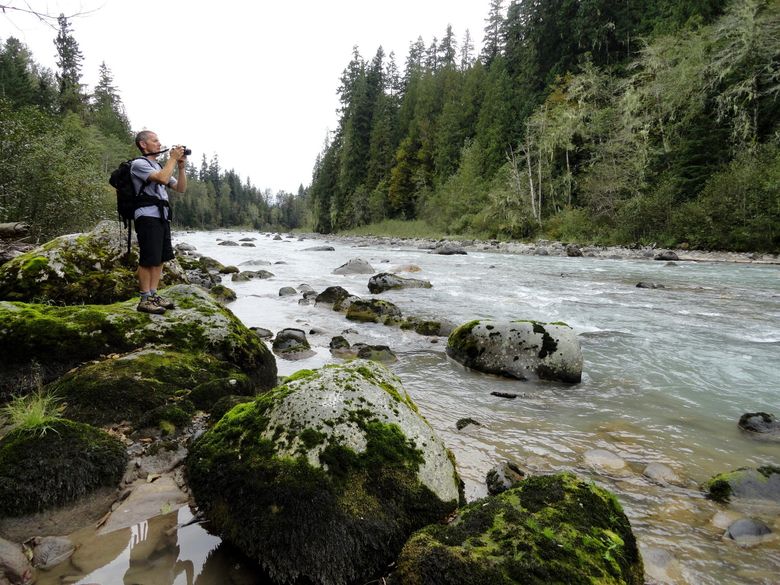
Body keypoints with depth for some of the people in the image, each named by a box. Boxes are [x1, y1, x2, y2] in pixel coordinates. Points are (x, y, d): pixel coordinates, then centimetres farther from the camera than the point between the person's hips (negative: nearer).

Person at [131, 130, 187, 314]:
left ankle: (153, 295, 15)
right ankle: (145, 300, -3)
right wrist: (173, 158, -9)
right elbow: (162, 178, -21)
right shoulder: (139, 164, -4)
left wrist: (181, 166, 9)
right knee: (148, 260, -8)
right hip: (148, 216, -9)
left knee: (160, 259, 9)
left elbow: (181, 188, 19)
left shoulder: (159, 166, 24)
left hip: (162, 217, 9)